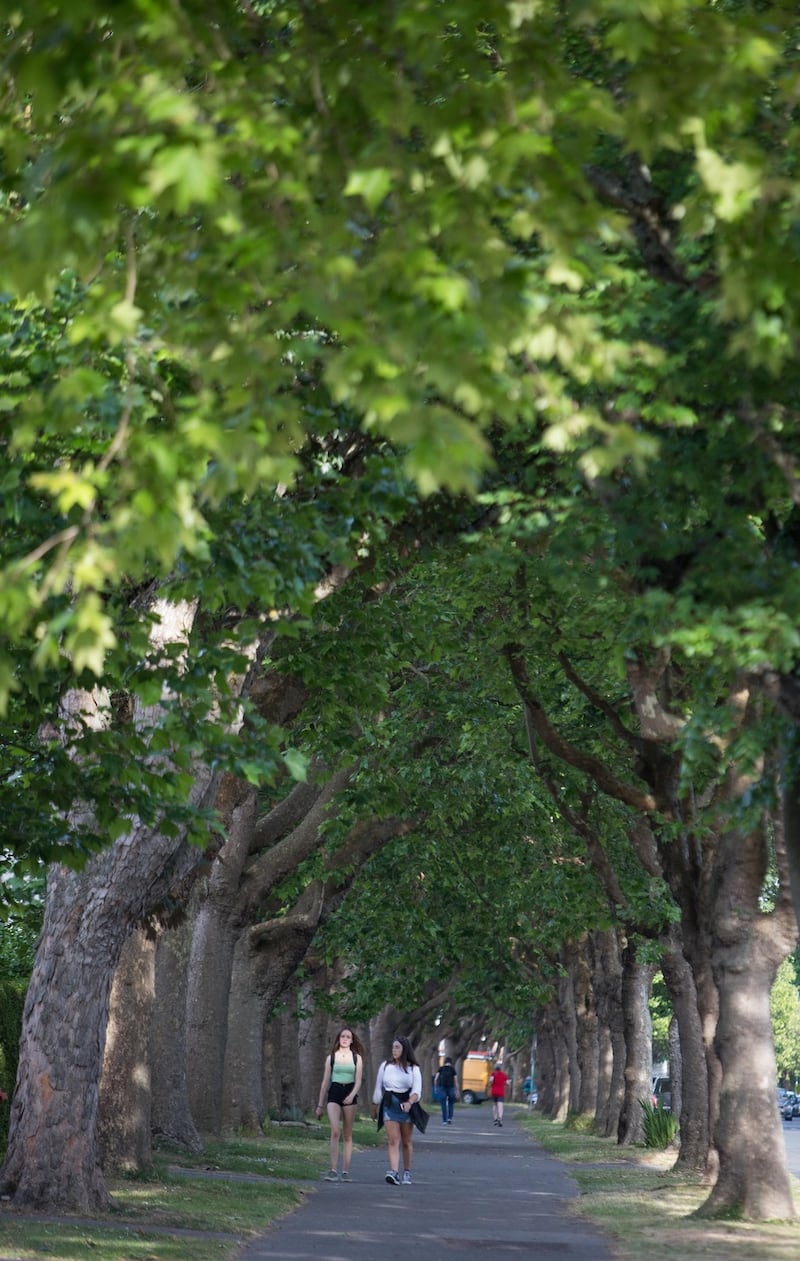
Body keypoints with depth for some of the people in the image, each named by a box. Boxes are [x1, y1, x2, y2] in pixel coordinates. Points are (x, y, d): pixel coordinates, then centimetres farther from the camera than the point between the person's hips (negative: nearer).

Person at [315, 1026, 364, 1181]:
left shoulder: (357, 1058, 7)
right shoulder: (331, 1057, 8)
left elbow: (358, 1081, 1)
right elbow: (325, 1081, 12)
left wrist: (352, 1095, -19)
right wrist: (320, 1104, 12)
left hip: (349, 1095, 1)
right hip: (334, 1094, -1)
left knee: (347, 1135, 3)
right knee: (335, 1131, -16)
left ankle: (345, 1171, 6)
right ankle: (333, 1170, -18)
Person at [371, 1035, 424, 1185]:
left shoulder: (413, 1069, 2)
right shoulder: (385, 1066, 8)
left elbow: (417, 1091, -7)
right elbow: (378, 1089, 14)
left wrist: (409, 1102, -26)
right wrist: (374, 1107, 17)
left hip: (407, 1107, 0)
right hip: (389, 1106, 0)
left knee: (407, 1142, 8)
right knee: (393, 1140, -13)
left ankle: (407, 1173, 21)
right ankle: (394, 1172, -25)